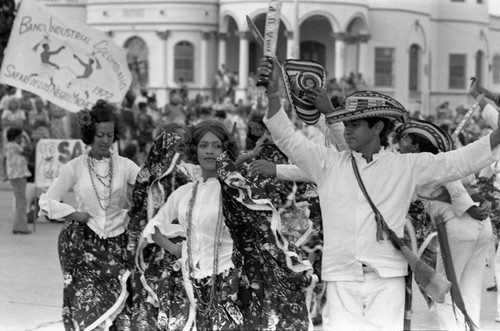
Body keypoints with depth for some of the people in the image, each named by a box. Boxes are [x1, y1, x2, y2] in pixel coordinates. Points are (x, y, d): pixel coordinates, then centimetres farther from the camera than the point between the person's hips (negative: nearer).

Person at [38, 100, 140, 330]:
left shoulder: (125, 166, 3)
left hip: (117, 243, 1)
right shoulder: (74, 168, 1)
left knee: (120, 311, -3)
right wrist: (75, 214, -4)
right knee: (88, 307, -9)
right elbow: (46, 201, 5)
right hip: (85, 245, -1)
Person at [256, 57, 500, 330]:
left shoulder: (405, 167, 7)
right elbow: (287, 138, 2)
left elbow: (459, 162, 6)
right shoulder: (329, 163, 7)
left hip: (387, 278, 0)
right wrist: (272, 93, -12)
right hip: (341, 277, 0)